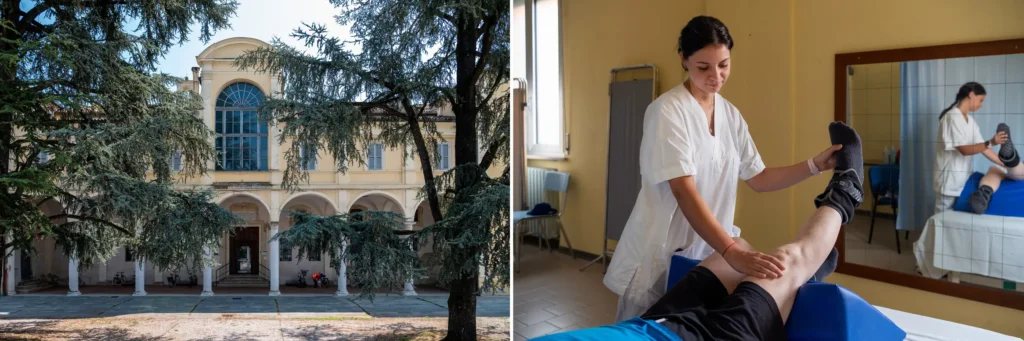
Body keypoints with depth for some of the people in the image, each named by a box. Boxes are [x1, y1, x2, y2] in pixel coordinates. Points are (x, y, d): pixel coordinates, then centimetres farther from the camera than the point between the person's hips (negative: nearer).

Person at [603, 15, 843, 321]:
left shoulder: (730, 114, 5)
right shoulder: (667, 111, -17)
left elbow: (759, 179, 9)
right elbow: (684, 192, -27)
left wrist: (815, 165, -5)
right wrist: (732, 251, -37)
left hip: (707, 254, 6)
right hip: (661, 254, -6)